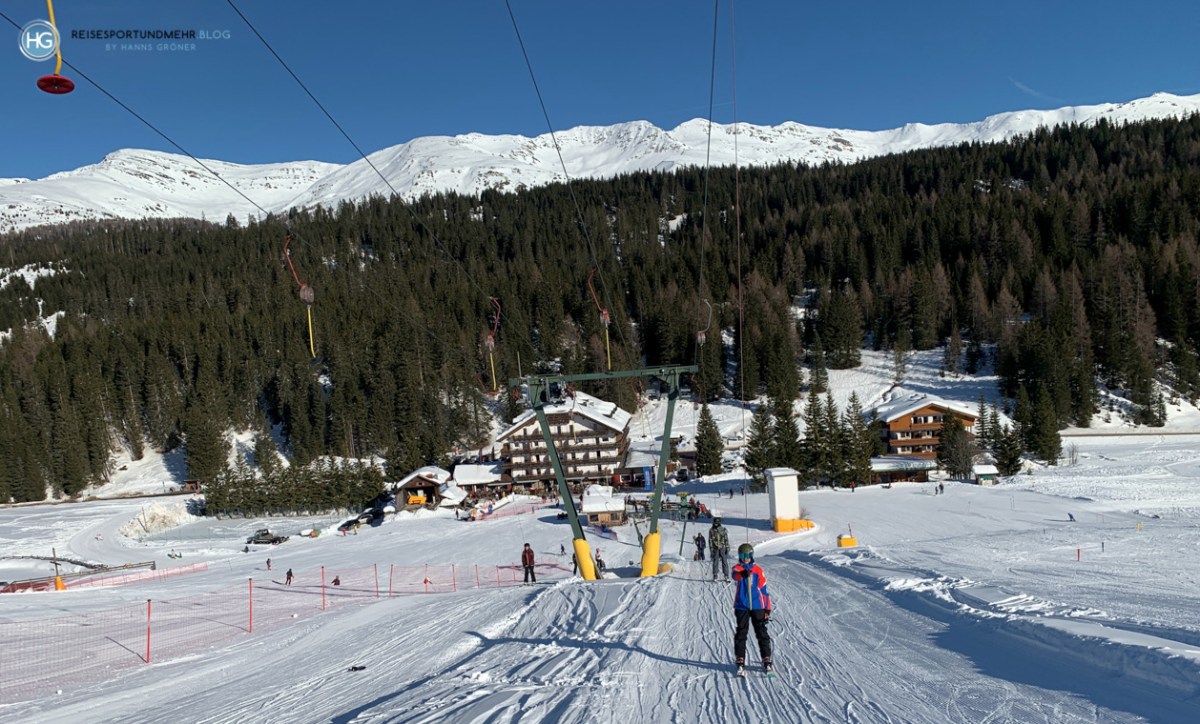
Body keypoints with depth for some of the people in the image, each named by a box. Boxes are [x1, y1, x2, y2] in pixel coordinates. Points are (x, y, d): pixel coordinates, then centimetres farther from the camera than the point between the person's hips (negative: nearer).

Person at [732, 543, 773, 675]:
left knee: (762, 633, 4)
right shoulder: (737, 568, -1)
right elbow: (736, 575, -27)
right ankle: (740, 662, 7)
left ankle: (767, 660, 12)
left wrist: (767, 609, 5)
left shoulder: (758, 570, 4)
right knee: (741, 634, 1)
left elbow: (763, 589, 8)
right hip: (741, 607, -1)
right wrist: (743, 573, -51)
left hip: (757, 606, 1)